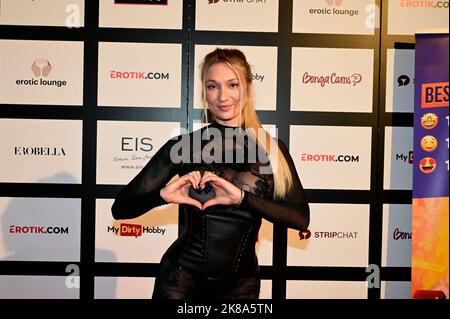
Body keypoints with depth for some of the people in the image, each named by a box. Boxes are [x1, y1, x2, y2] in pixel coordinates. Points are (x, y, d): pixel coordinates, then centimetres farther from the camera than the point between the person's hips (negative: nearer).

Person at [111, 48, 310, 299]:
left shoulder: (273, 150, -3)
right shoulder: (183, 146, -8)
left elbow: (301, 218, -13)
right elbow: (121, 208, -7)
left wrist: (242, 197, -25)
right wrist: (163, 195, -25)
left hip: (242, 285, 2)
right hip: (181, 281, -1)